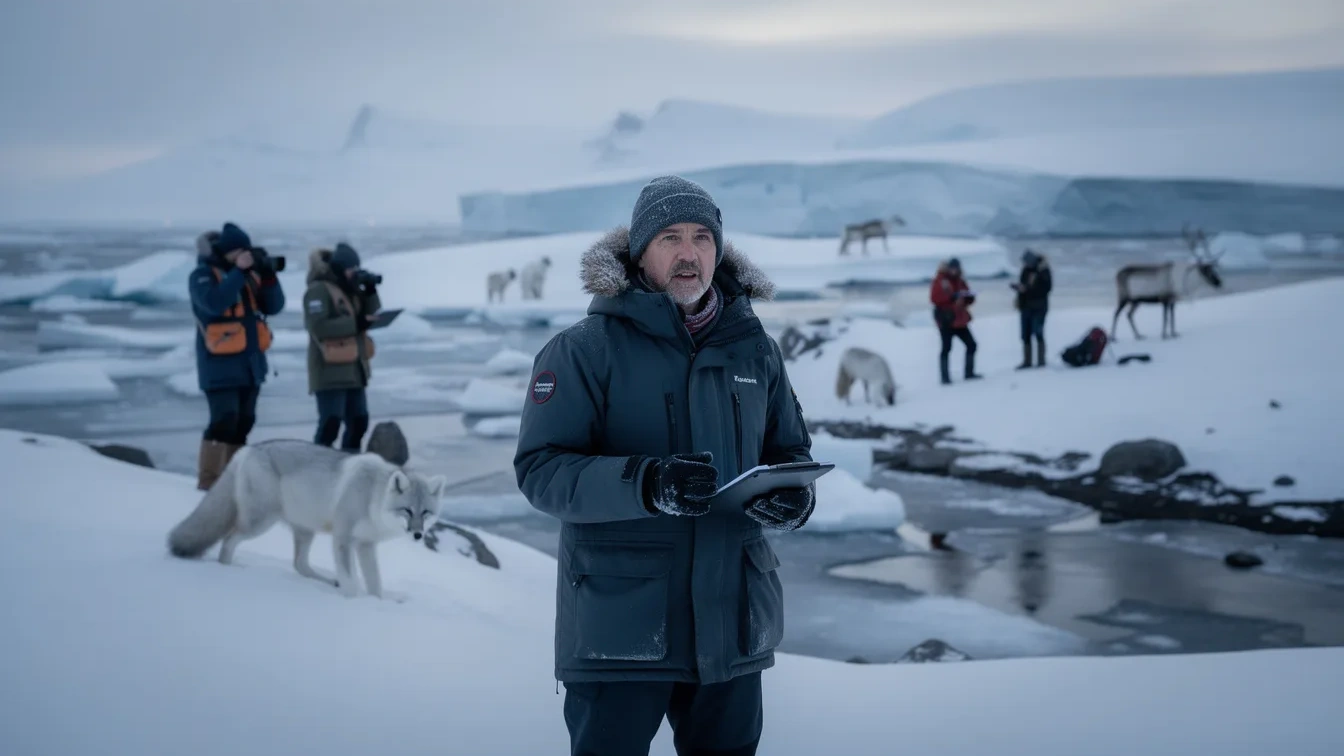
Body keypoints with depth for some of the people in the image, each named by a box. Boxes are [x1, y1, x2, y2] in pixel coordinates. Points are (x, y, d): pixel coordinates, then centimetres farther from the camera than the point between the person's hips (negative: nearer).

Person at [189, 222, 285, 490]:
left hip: (250, 363, 7)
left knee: (243, 422, 9)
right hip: (221, 364, -7)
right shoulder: (203, 275, -7)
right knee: (224, 421, -15)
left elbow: (273, 306, 8)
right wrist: (238, 271, -23)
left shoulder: (247, 275, 12)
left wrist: (268, 274, -6)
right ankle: (208, 481, -10)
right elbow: (215, 302, -26)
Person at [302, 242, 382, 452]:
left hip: (353, 369, 9)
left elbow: (371, 313, 15)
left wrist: (370, 291, -2)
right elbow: (318, 327, -23)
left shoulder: (349, 289, 16)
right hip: (330, 371, -9)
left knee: (358, 420, 12)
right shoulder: (319, 290, -12)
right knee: (330, 423, -15)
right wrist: (355, 324, -24)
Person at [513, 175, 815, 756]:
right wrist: (646, 484, -27)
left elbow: (791, 453, 16)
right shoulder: (585, 348, -6)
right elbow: (540, 468, -12)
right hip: (622, 623, -4)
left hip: (734, 623, 5)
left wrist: (793, 497, -9)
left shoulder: (753, 348, 9)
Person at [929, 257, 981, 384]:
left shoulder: (959, 281, 15)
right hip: (945, 320, -7)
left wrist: (968, 296, -8)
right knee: (946, 348, -9)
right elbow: (935, 298, -20)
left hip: (959, 320, 7)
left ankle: (969, 372, 16)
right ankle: (945, 376, -5)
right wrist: (953, 297, -25)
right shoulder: (939, 281, -6)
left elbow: (969, 298, 16)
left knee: (971, 344, 6)